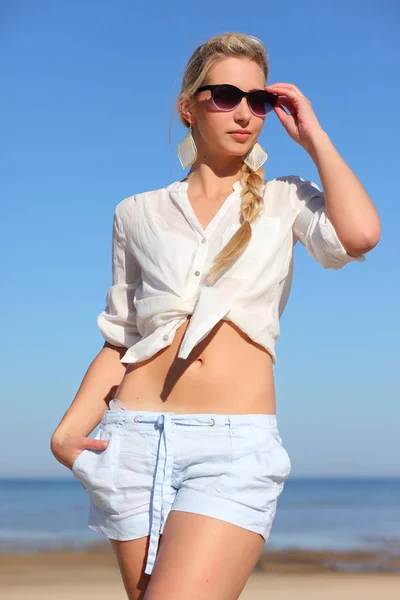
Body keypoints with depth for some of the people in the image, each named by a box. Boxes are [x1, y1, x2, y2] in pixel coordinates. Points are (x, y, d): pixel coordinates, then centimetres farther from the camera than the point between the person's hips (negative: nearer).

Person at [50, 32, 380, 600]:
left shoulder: (285, 200, 10)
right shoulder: (139, 214, 14)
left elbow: (360, 235, -12)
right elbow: (121, 341, 15)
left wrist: (312, 135, 1)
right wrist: (67, 430, 2)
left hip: (237, 445, -2)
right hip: (136, 439, 3)